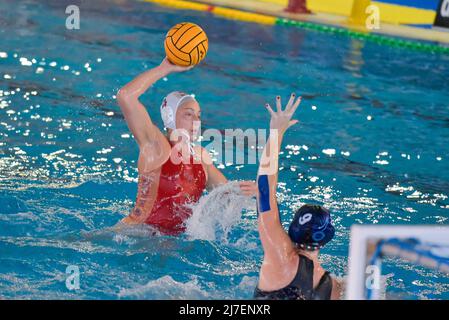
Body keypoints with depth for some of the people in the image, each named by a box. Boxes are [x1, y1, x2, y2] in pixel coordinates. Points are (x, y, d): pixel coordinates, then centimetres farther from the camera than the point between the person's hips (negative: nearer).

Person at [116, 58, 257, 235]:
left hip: (176, 238, 7)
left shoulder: (200, 154, 9)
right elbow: (125, 95, -24)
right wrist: (165, 68, -15)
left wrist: (243, 190, -3)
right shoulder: (156, 146, -11)